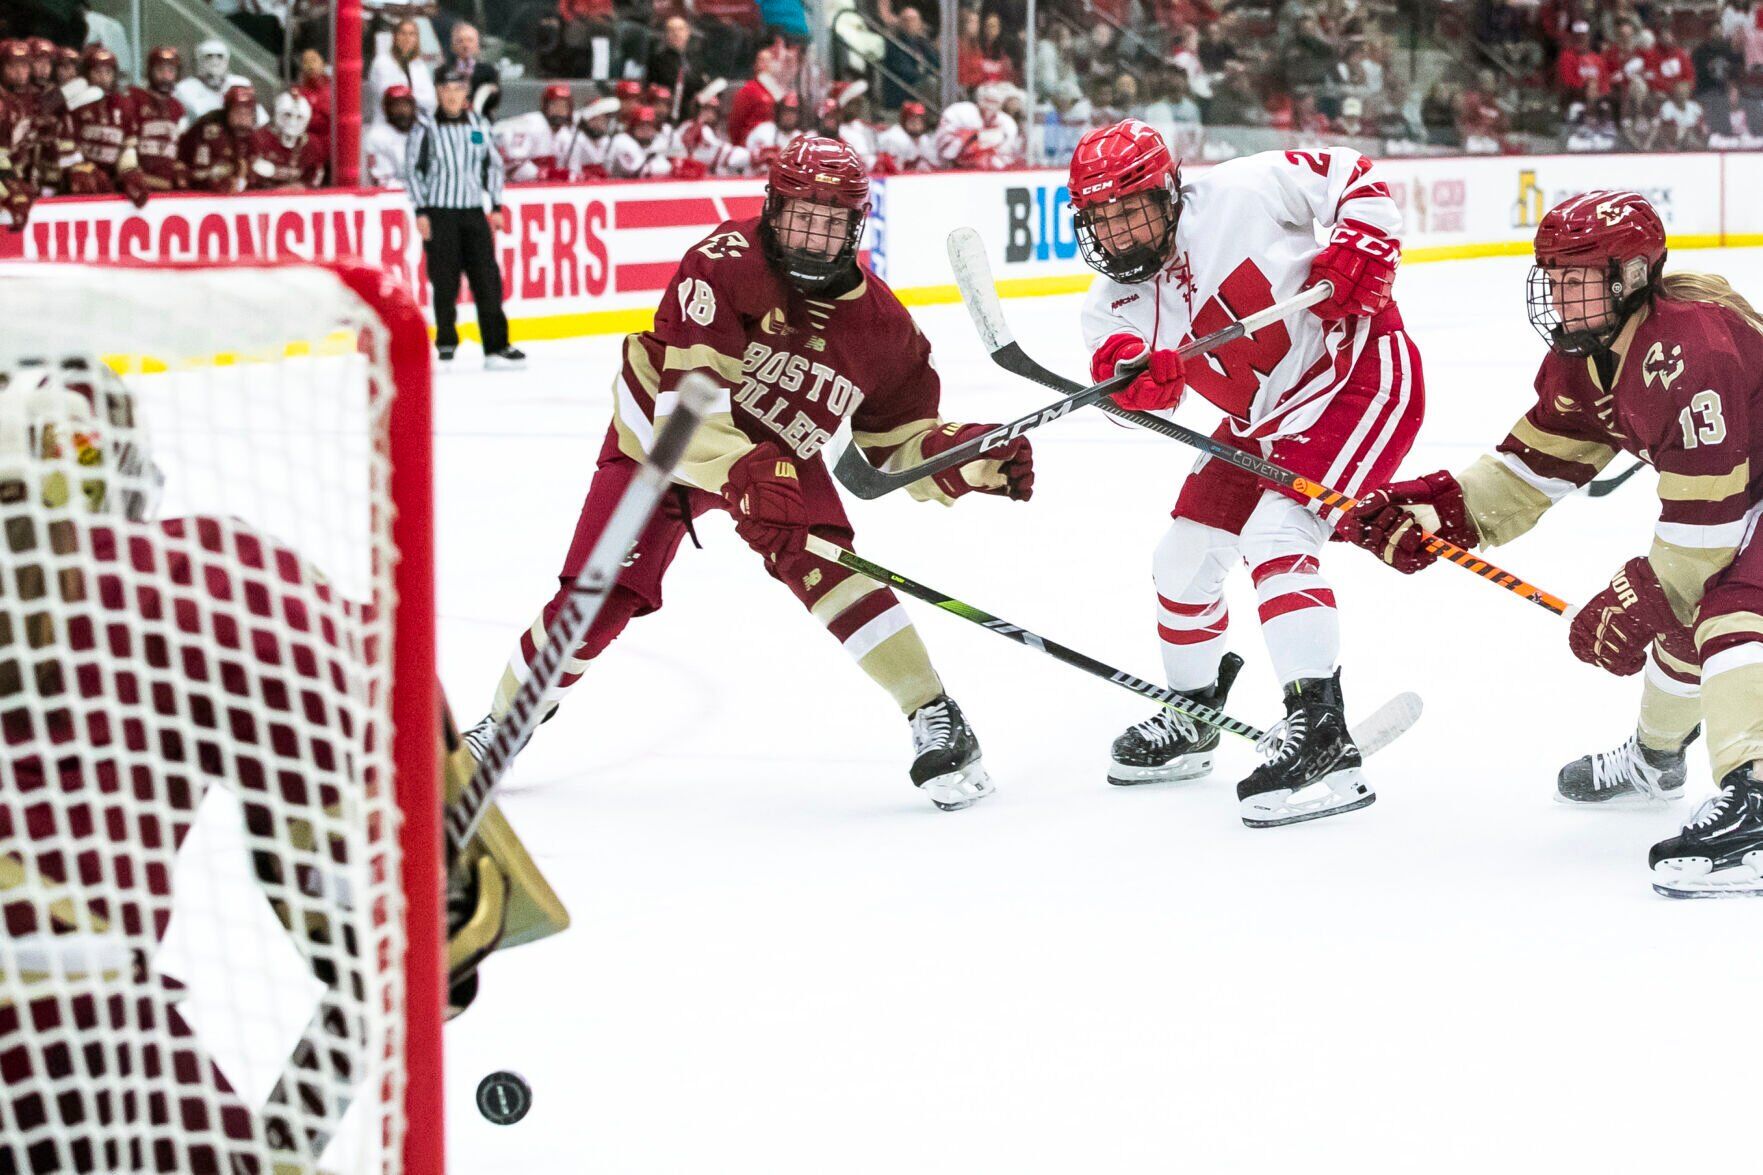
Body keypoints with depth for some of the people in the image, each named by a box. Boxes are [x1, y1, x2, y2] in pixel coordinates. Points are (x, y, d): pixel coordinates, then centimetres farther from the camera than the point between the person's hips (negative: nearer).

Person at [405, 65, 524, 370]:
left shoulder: (479, 125, 8)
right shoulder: (426, 127, -3)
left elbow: (494, 164, 15)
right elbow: (413, 170, -2)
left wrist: (497, 207, 10)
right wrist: (421, 212, -7)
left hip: (473, 212, 3)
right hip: (439, 214, -3)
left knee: (487, 278, -2)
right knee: (445, 282, -2)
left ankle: (496, 346, 0)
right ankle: (446, 345, 8)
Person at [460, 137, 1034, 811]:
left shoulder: (879, 325, -13)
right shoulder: (726, 263, -28)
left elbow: (902, 440, -4)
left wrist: (969, 460, -23)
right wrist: (740, 471, -48)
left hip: (779, 457, 2)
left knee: (824, 567, -23)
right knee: (600, 595, -7)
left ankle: (934, 718, -20)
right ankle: (505, 720, 17)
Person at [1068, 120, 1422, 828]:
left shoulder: (1241, 192, -20)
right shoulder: (1113, 305, -3)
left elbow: (1356, 180, -11)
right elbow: (1147, 394, -18)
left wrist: (1358, 251, -26)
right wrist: (1136, 377, -40)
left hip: (1359, 373, -8)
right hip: (1263, 421, 8)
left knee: (1276, 535, -25)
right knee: (1186, 552, 10)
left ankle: (1322, 738, -29)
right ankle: (1191, 718, 33)